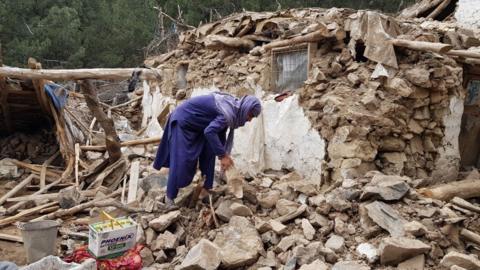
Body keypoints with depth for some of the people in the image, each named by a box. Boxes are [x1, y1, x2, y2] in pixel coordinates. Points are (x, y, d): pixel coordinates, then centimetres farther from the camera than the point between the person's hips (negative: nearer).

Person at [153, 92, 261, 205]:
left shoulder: (231, 106, 1)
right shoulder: (229, 113, -29)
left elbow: (220, 131, 8)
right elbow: (209, 132, -39)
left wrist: (224, 154, 4)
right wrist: (222, 155, -32)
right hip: (183, 120, -10)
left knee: (208, 154, 5)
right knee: (180, 160, -9)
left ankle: (205, 188, 13)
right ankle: (170, 196, 2)